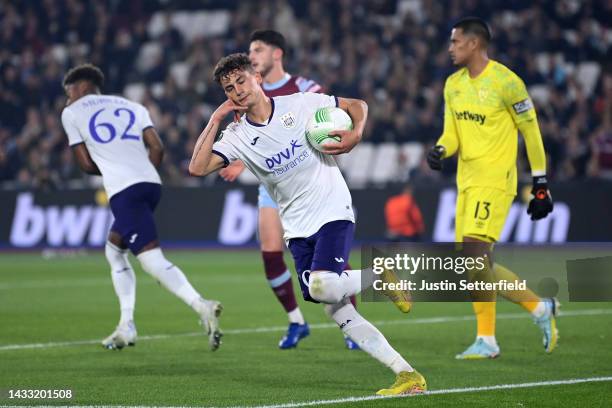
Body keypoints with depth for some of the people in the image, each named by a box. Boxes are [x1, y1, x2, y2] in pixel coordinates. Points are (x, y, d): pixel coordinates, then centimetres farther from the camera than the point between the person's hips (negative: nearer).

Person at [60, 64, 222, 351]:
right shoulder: (132, 106, 23)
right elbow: (157, 148, 10)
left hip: (123, 191, -6)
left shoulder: (72, 113, 12)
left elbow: (86, 165, 9)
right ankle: (126, 325, 18)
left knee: (152, 260, -13)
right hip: (151, 183, 7)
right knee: (114, 250, 23)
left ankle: (201, 307, -33)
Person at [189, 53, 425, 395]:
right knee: (338, 313, -5)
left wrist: (355, 135, -12)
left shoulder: (301, 104, -2)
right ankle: (407, 375, -3)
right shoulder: (238, 136, 4)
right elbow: (198, 167, -9)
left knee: (322, 287, -28)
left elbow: (357, 105, 8)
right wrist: (216, 119, -8)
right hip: (298, 229, 4)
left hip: (333, 211, -4)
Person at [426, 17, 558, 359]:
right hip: (467, 180, 8)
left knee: (475, 251, -18)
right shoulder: (453, 84, 12)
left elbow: (531, 132, -5)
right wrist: (440, 151, -9)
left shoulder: (506, 82, -10)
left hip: (495, 179, -8)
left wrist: (541, 183, -4)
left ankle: (487, 340, -12)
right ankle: (540, 308, 22)